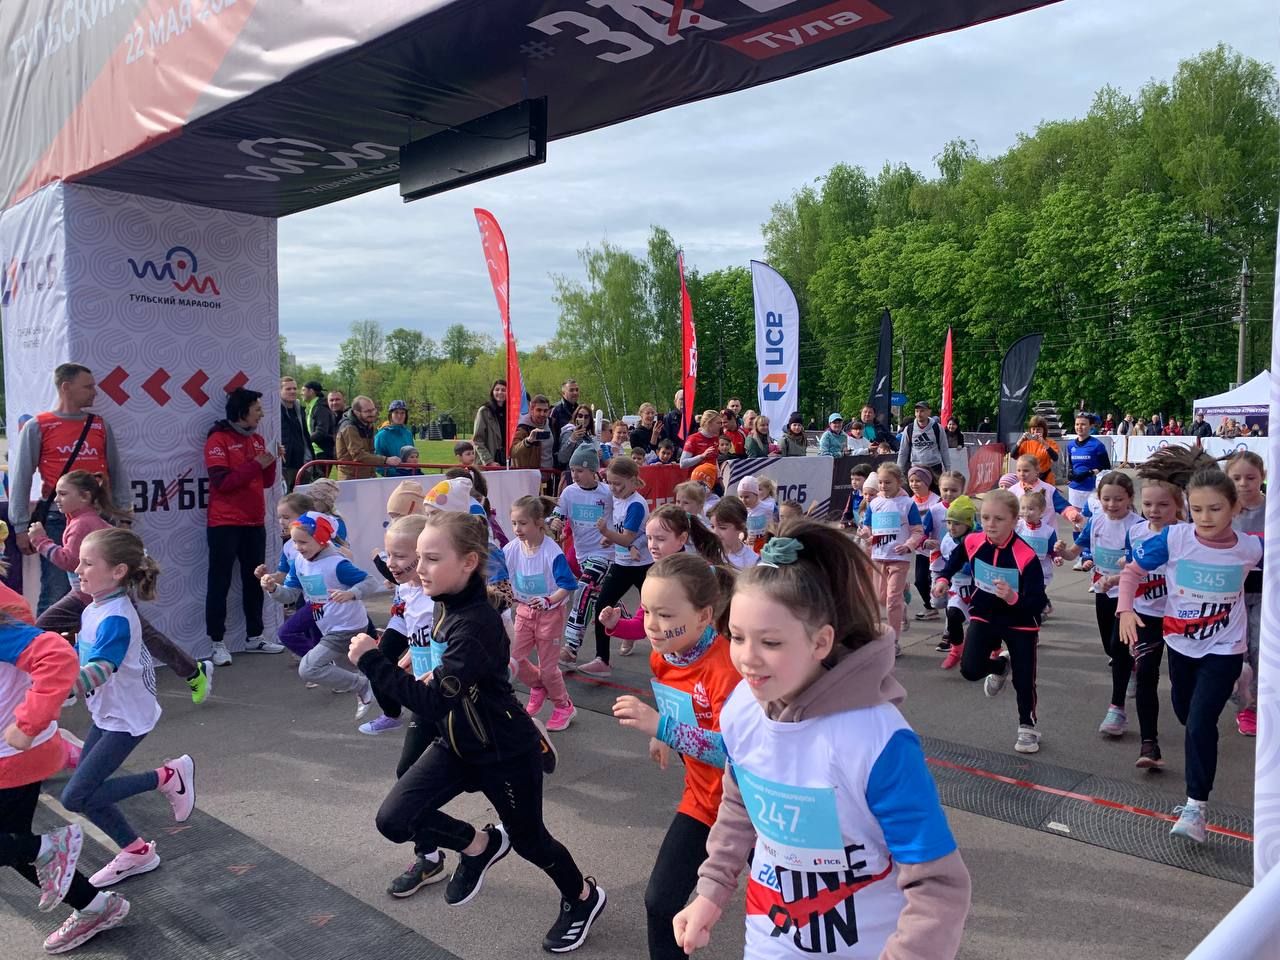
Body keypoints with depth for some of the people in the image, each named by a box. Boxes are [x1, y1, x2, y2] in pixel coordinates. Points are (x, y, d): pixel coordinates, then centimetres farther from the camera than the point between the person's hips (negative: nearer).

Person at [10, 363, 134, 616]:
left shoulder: (99, 425, 11)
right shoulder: (37, 427, 1)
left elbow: (117, 473, 13)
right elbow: (20, 479, 1)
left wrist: (124, 516, 7)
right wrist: (21, 528, -3)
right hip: (57, 521, -3)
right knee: (56, 597, -1)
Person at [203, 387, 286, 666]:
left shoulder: (258, 439, 12)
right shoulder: (218, 440, -8)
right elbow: (221, 481, -18)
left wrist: (271, 462, -3)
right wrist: (255, 465, -16)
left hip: (254, 522, 7)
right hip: (225, 524, -7)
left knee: (254, 580, 12)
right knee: (220, 583, -1)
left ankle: (254, 637, 21)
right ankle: (217, 643, 6)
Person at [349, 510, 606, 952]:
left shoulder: (475, 624, -32)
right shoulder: (451, 605, -5)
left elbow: (433, 702, -37)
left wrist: (371, 661, -35)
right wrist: (438, 678, -2)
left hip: (508, 753, -8)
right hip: (458, 743, 8)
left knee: (527, 838, 13)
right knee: (394, 820, -5)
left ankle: (584, 898, 43)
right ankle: (479, 845, 20)